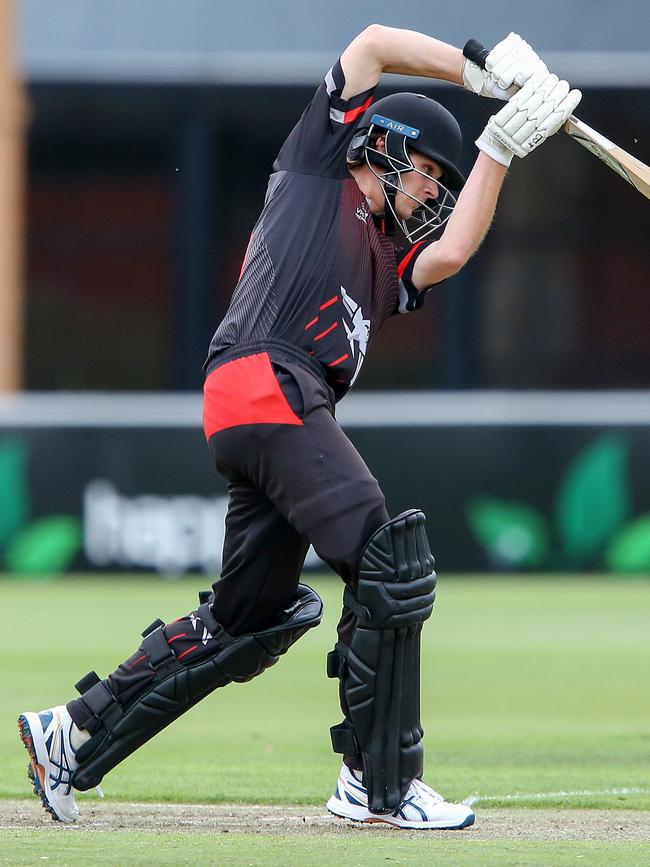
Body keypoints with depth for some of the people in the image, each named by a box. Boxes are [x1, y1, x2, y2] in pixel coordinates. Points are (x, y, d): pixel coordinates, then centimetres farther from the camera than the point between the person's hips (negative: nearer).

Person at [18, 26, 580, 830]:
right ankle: (379, 784, -14)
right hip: (266, 387, -9)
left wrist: (501, 147, 9)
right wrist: (483, 71, 7)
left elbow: (452, 250, 9)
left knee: (251, 618, 11)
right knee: (388, 562, -15)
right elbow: (375, 44, 10)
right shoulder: (316, 169, 13)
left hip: (292, 415, 9)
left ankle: (72, 736, 19)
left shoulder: (389, 254, 29)